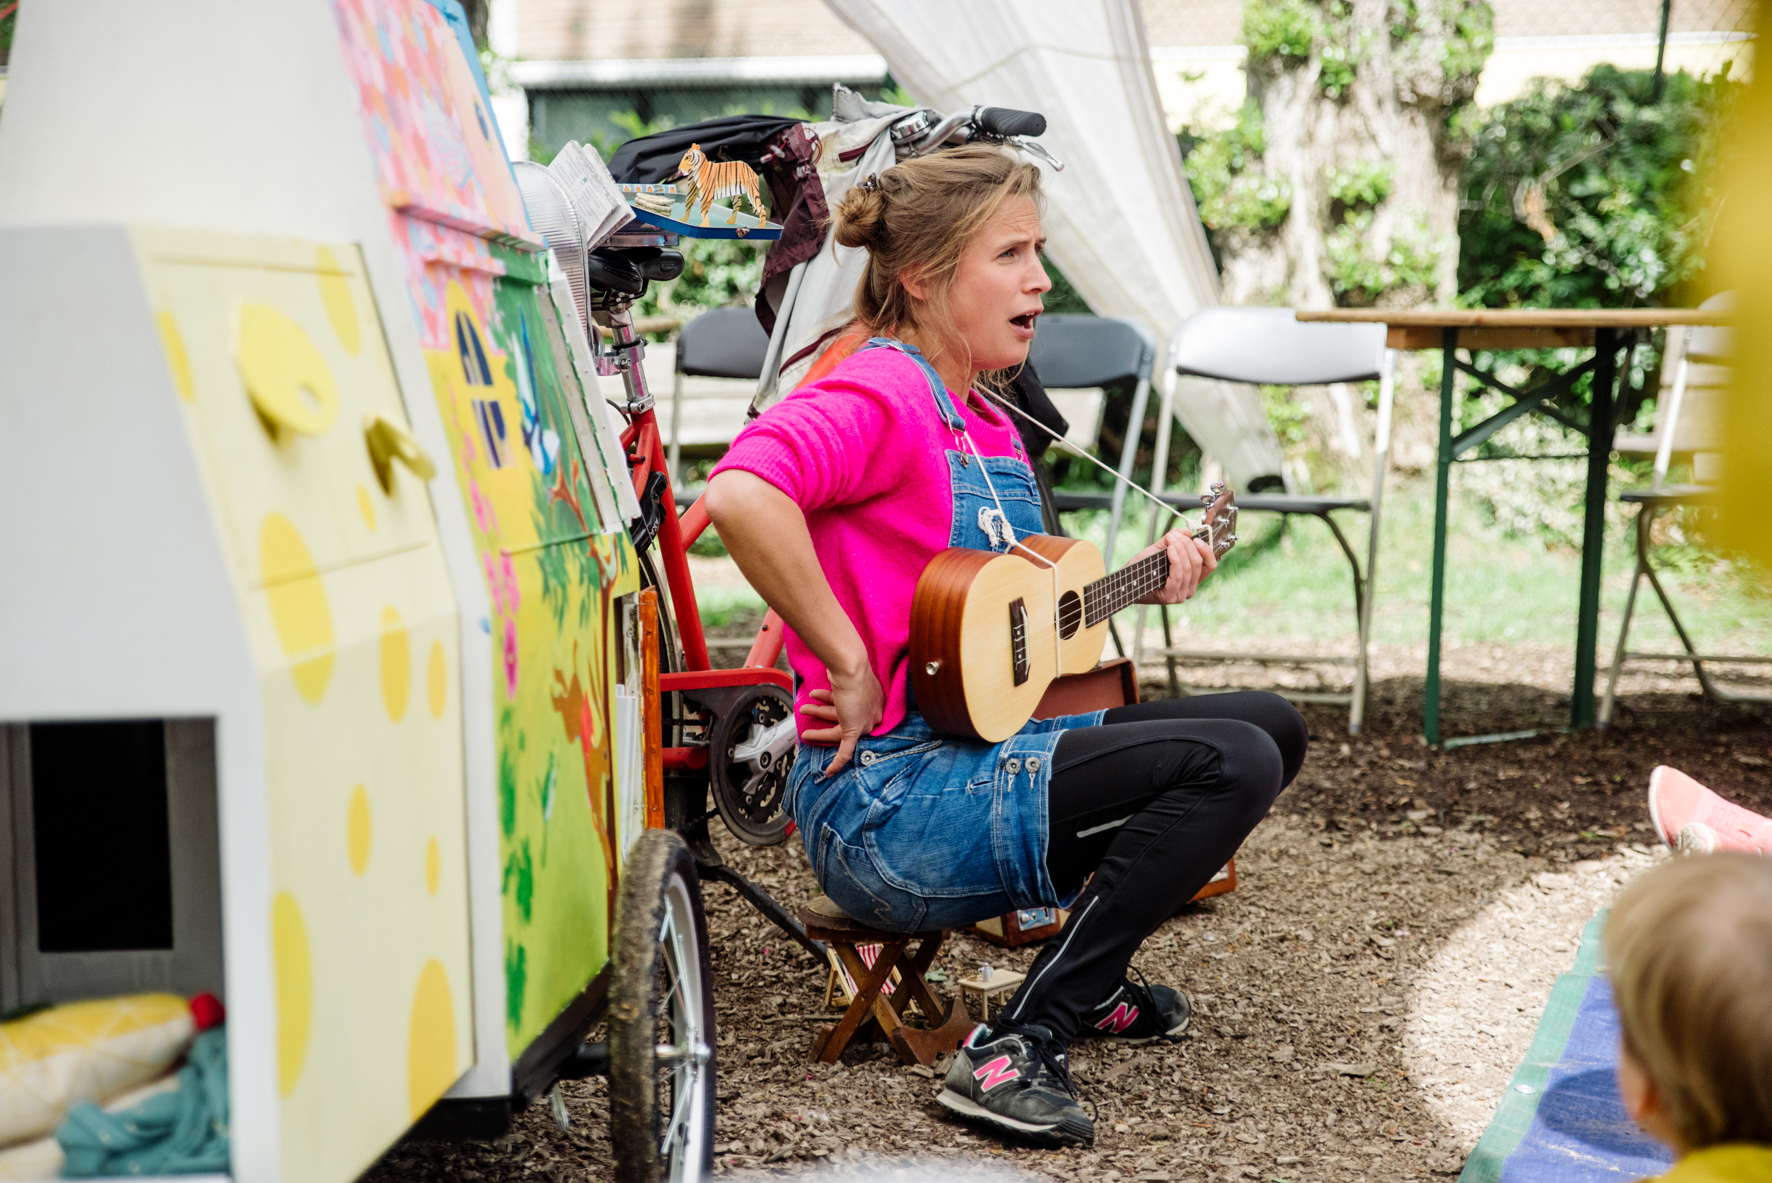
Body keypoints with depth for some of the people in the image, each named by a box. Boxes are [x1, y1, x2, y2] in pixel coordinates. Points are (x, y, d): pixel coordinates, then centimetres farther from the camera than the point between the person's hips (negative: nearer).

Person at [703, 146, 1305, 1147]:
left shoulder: (985, 416, 15)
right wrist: (851, 670, -29)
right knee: (1231, 762, -21)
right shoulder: (879, 394, -16)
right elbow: (740, 495, -36)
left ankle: (1090, 978, 23)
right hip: (886, 806, -10)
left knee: (1269, 725, 12)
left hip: (988, 752, 10)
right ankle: (1018, 1052, -17)